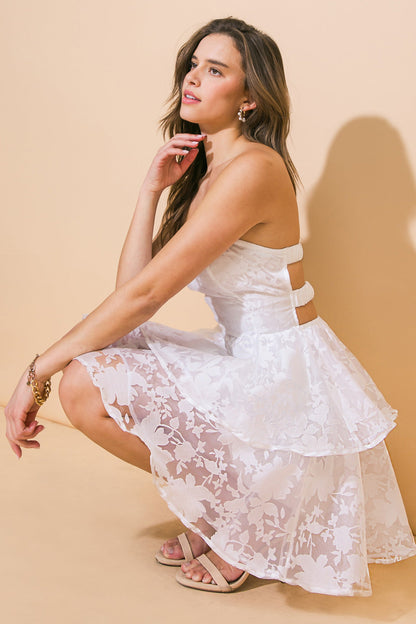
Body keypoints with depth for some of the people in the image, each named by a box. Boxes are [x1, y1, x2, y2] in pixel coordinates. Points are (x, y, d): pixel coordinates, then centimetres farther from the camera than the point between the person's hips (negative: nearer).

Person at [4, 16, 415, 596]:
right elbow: (132, 283, 2)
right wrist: (153, 188, -4)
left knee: (84, 385, -17)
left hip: (288, 379, -9)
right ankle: (226, 505, 14)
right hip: (246, 359, 9)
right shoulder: (203, 167, 9)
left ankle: (239, 513, 0)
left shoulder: (253, 168, -20)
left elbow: (145, 294, -23)